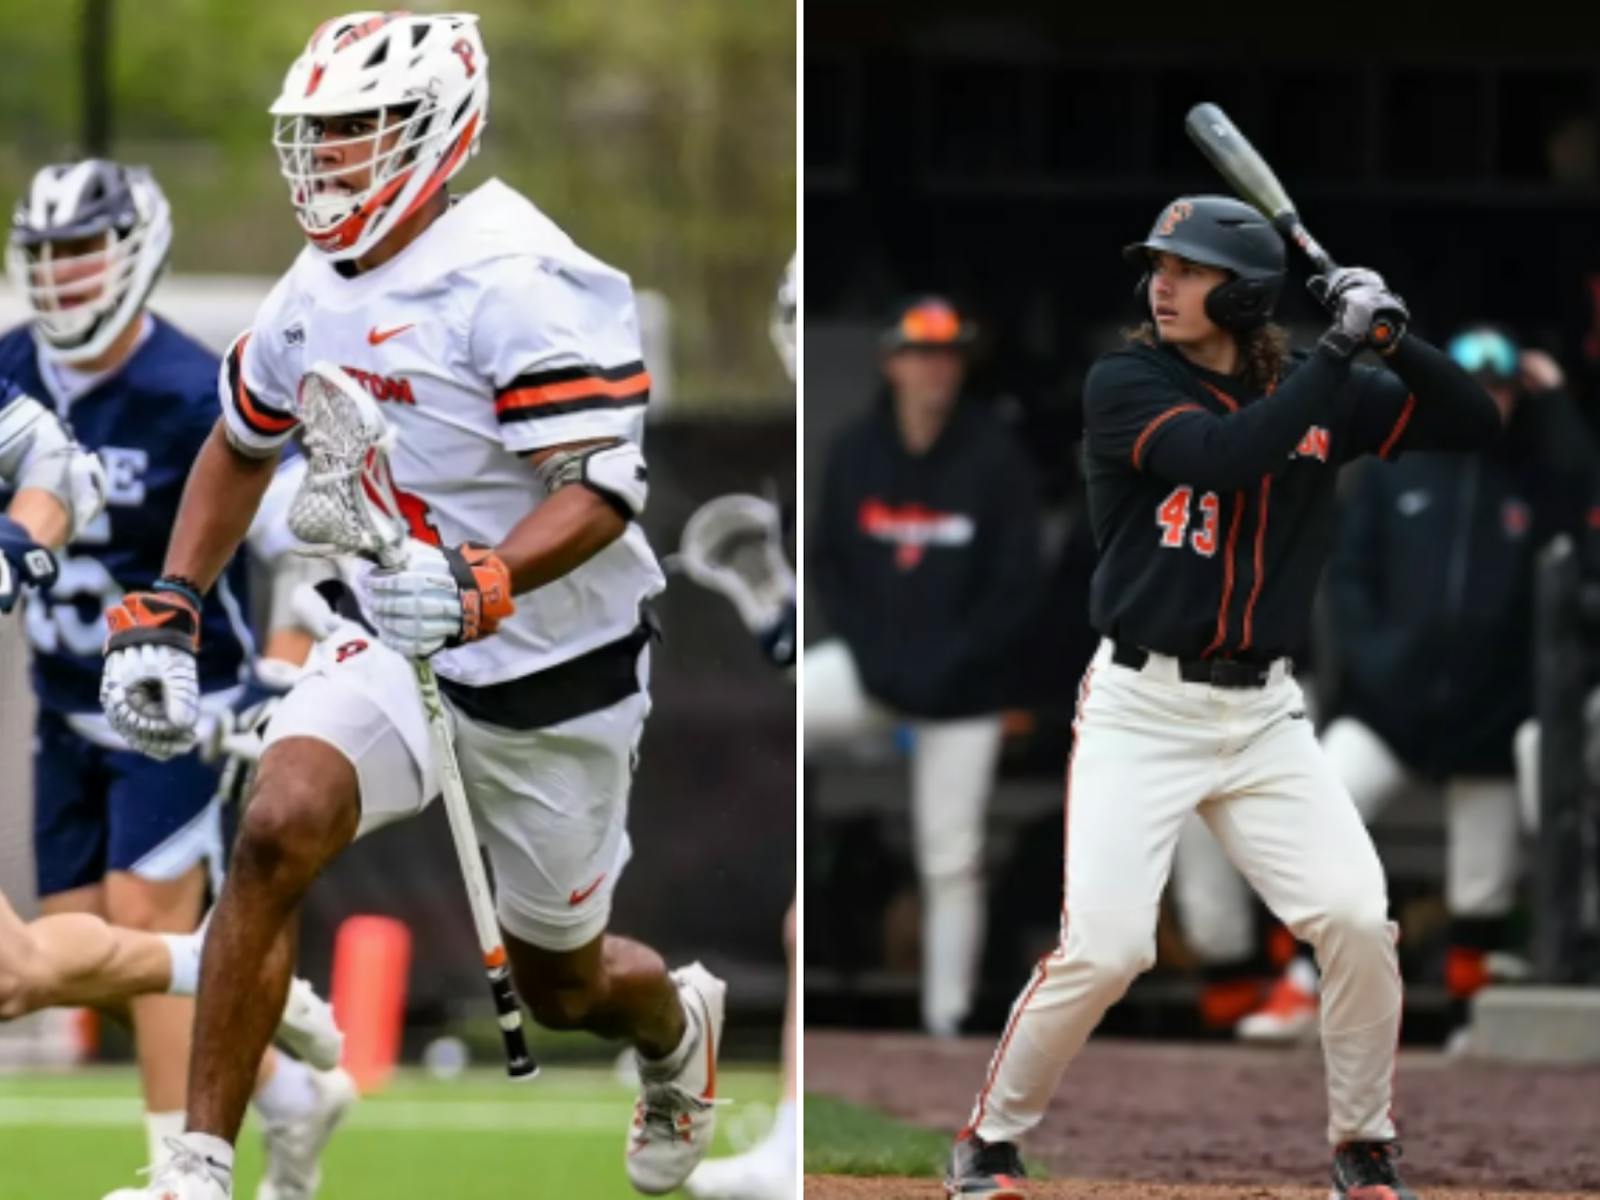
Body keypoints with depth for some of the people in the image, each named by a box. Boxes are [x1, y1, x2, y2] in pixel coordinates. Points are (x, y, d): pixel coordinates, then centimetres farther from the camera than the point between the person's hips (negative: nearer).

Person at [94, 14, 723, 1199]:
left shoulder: (515, 279, -24)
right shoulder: (323, 288, 1)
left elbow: (602, 490, -30)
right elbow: (243, 443, 18)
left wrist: (480, 587, -46)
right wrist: (166, 617, 9)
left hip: (554, 677, -5)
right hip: (400, 652, 5)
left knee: (561, 986, 13)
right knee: (279, 830, -25)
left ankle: (678, 1024, 52)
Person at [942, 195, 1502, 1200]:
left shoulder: (1320, 398, 4)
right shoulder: (1126, 385, -7)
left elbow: (1478, 426, 4)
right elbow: (1224, 455, -24)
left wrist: (1396, 339, -11)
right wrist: (1339, 351, -22)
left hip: (1264, 715, 3)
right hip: (1142, 709, -3)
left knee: (1358, 920, -11)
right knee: (1105, 945, -15)